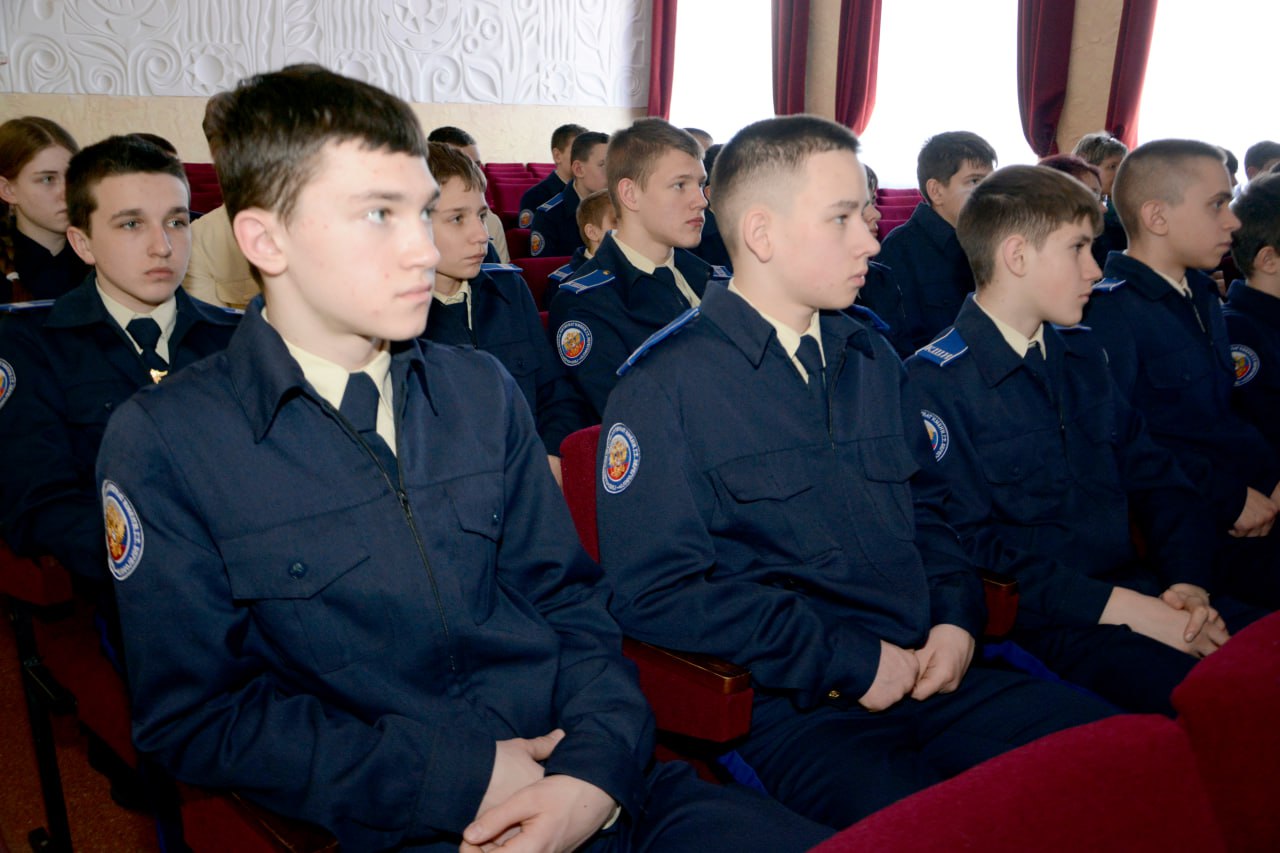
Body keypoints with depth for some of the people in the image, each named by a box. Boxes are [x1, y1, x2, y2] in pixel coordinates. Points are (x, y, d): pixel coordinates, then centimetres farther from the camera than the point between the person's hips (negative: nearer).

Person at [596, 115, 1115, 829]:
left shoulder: (870, 356, 15)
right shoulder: (664, 386, -7)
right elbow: (654, 591, -13)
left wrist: (957, 617, 4)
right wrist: (848, 661, -13)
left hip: (929, 672, 7)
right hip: (791, 705, -6)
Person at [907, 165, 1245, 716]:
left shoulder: (1081, 351, 15)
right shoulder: (933, 383, -10)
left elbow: (1154, 474, 17)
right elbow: (969, 547, -16)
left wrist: (1188, 583, -1)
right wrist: (1126, 609, -17)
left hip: (1135, 585, 8)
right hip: (1041, 621, -7)